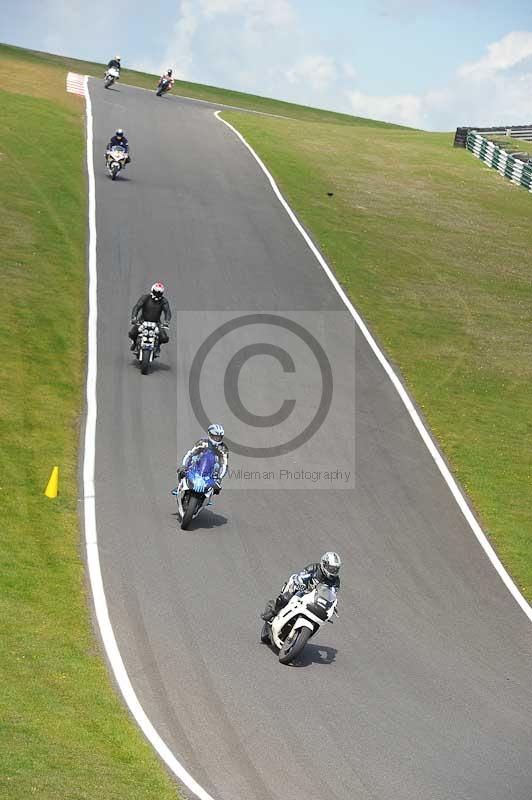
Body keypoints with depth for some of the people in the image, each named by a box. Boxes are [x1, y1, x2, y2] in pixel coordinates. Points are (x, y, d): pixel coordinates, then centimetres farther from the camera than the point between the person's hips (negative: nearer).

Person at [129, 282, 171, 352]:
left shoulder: (163, 301, -6)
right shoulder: (145, 298, -9)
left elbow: (167, 312, -18)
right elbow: (136, 307, -18)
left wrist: (166, 322, -39)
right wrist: (133, 318, -36)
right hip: (143, 321, -1)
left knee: (164, 339, -19)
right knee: (132, 334, -24)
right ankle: (135, 341, 16)